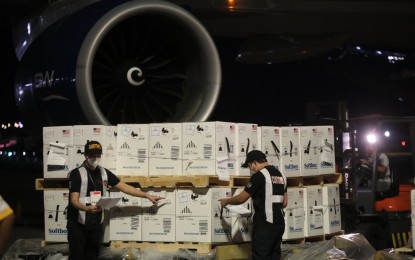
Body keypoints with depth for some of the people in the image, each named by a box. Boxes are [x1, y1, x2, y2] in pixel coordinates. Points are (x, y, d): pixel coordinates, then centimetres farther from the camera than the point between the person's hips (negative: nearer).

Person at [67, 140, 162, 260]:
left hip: (96, 225, 5)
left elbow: (124, 187, 11)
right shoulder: (77, 173, -10)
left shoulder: (104, 172, 8)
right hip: (78, 225, -5)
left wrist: (148, 196, 6)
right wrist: (86, 208, -39)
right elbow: (74, 200, -18)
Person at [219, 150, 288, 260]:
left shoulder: (259, 175, -11)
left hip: (264, 224, -8)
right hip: (279, 223, 8)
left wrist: (227, 201, 11)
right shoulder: (281, 175, 13)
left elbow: (241, 198, -6)